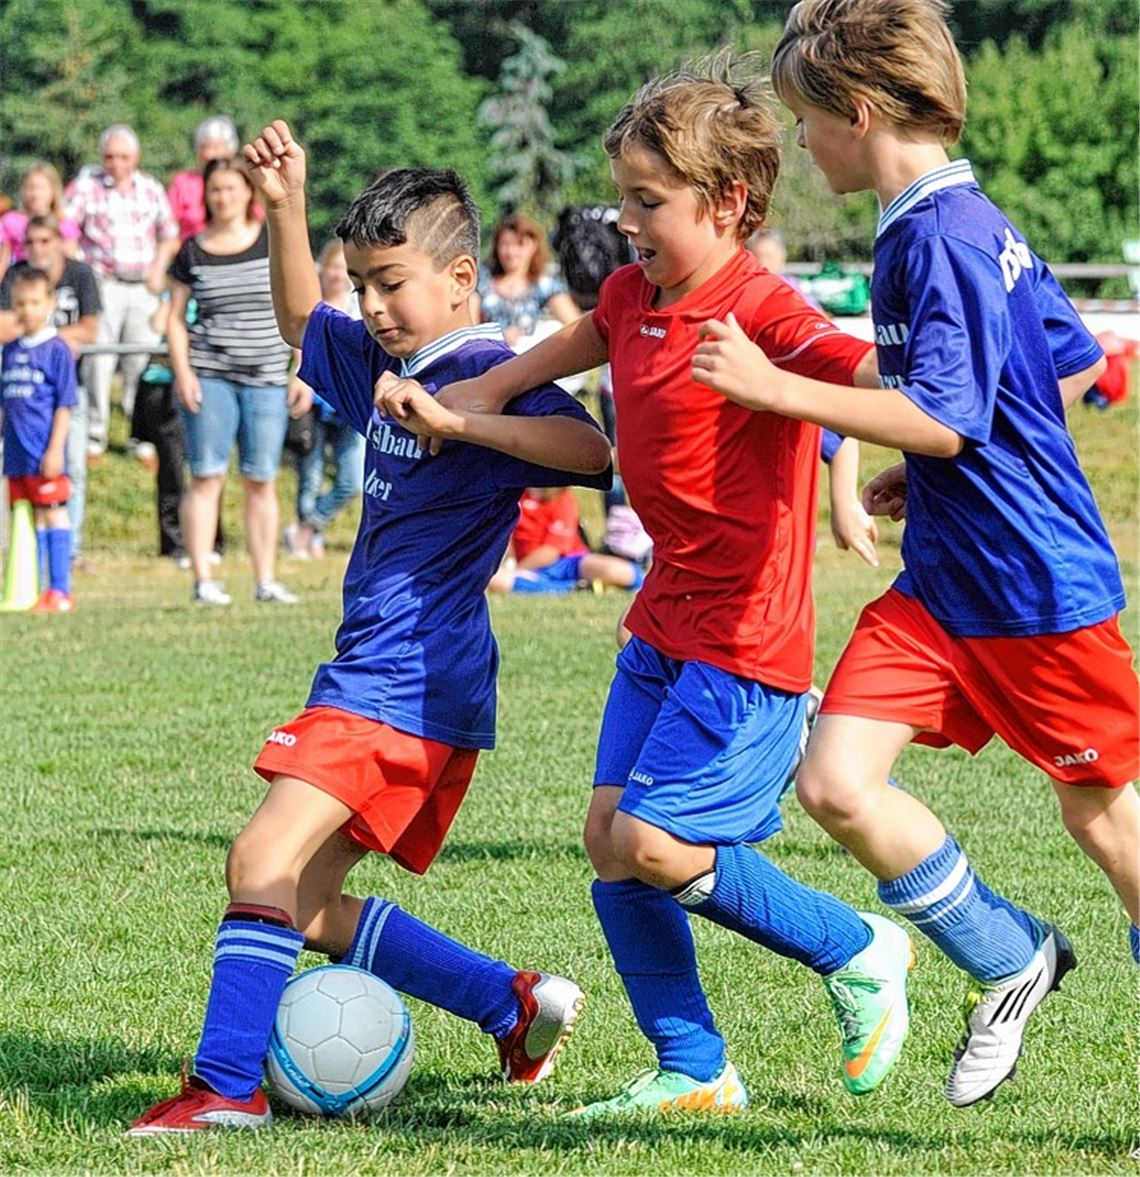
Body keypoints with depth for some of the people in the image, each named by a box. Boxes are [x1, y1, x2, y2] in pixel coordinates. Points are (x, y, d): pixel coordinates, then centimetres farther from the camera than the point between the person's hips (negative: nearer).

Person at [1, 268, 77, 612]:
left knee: (52, 513, -2)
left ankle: (59, 591, 0)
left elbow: (64, 404, -8)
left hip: (44, 454, -6)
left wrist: (55, 449, -13)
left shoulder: (57, 350, -7)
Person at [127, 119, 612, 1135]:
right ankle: (519, 1006, 18)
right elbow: (300, 321, 35)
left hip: (412, 686, -10)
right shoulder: (384, 363, 15)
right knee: (307, 908, 12)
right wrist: (286, 207, 20)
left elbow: (590, 449, -29)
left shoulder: (486, 374, -12)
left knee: (266, 860, -20)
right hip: (368, 677, 10)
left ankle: (225, 1087, -21)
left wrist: (453, 422, -36)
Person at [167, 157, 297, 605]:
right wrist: (183, 372, -5)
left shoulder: (275, 242, 5)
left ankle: (265, 581, 8)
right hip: (209, 375, -1)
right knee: (206, 478, -4)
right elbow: (175, 318, 8)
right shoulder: (192, 252, 5)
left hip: (267, 378, 1)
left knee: (262, 481, 3)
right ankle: (203, 580, -3)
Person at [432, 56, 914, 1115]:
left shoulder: (761, 313, -19)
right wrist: (495, 384, 28)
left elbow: (874, 375, -35)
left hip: (746, 637, -9)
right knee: (608, 835, 5)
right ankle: (692, 1069, 16)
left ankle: (859, 956, 7)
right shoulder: (632, 296, 7)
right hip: (665, 619, 9)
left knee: (653, 841, -14)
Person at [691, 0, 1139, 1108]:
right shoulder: (969, 223, 11)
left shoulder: (943, 236, -19)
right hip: (939, 585, 9)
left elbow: (944, 418, -26)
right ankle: (1009, 962, 12)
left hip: (1040, 589, -9)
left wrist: (775, 386, -25)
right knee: (835, 780, -5)